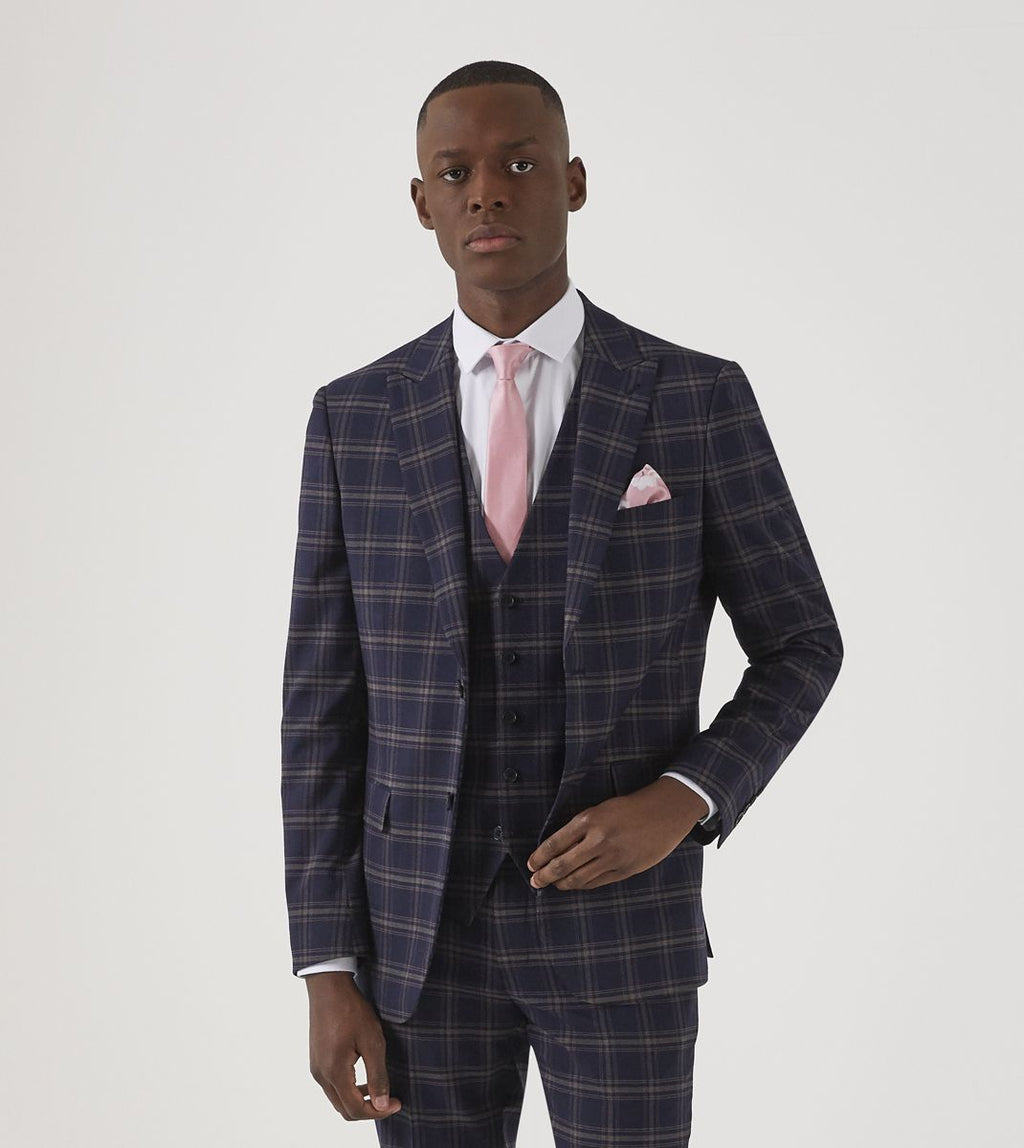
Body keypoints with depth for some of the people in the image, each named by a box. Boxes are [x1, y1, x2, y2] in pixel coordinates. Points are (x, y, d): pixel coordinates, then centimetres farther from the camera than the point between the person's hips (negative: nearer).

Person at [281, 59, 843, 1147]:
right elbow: (324, 703, 1)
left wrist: (683, 803, -16)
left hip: (622, 918, -1)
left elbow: (800, 646, 4)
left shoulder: (700, 400, -5)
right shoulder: (355, 418, 0)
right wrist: (328, 972, -4)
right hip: (422, 922, 2)